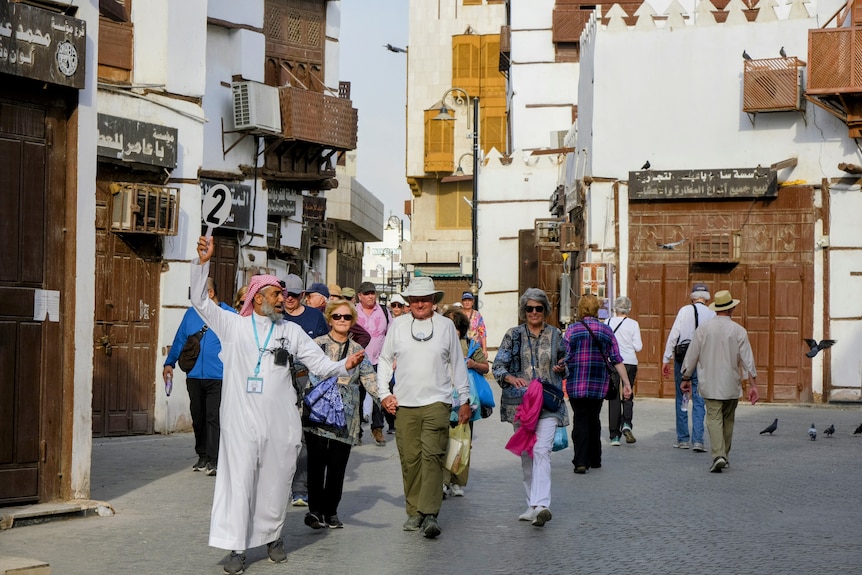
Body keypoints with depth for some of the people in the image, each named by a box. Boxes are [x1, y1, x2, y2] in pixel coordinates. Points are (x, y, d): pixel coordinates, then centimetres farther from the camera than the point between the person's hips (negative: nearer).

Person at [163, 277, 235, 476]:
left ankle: (213, 460, -7)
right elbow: (180, 340, 16)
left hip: (218, 377, -5)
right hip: (194, 376, 5)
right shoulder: (191, 314, 11)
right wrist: (170, 362, 8)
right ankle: (202, 456, 21)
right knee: (198, 418, 10)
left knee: (214, 417, -9)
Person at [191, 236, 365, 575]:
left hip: (280, 422, 2)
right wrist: (203, 263, -8)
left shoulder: (291, 331, 10)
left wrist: (344, 366, -11)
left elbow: (320, 364, 8)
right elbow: (200, 301, 3)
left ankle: (273, 537, 30)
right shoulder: (234, 325, 6)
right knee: (239, 482, -3)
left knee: (276, 482, 11)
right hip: (241, 421, -2)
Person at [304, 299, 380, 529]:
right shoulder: (317, 344, 5)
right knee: (317, 462, -9)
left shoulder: (358, 351, 14)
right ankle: (314, 509, -3)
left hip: (346, 418, 3)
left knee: (337, 466, 3)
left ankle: (330, 512, 14)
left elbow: (370, 380, 8)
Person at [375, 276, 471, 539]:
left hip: (437, 402, -1)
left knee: (432, 455, -13)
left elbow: (457, 364, 12)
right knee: (409, 458, 2)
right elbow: (384, 360, 15)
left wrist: (465, 400, 11)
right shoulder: (398, 325, 8)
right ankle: (414, 513, 13)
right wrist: (384, 393, 6)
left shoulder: (446, 326, 7)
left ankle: (430, 514, -16)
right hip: (404, 404, 2)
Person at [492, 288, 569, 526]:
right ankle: (533, 504, 19)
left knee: (541, 451, -16)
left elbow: (566, 367, 21)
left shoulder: (555, 335, 9)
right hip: (520, 402, 1)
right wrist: (512, 378, -20)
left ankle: (540, 505, -25)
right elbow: (498, 366, 0)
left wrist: (562, 368, -3)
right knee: (526, 453, 8)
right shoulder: (513, 335, 6)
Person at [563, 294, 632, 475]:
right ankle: (594, 459, 25)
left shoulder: (572, 330, -4)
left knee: (580, 420, -1)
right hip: (599, 385, 3)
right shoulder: (607, 331, 4)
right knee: (593, 419, 18)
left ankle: (580, 461, -14)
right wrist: (626, 383, 3)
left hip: (576, 385, -3)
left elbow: (564, 358, -9)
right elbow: (617, 360, 1)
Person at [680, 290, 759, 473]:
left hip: (710, 385, -1)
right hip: (731, 385, 1)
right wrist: (753, 384, -3)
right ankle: (724, 456, 23)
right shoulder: (739, 331, -3)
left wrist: (686, 378, 16)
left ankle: (718, 455, -22)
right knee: (728, 420, 15)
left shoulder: (703, 329, -1)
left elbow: (691, 356, 3)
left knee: (714, 418, -5)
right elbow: (747, 359, -6)